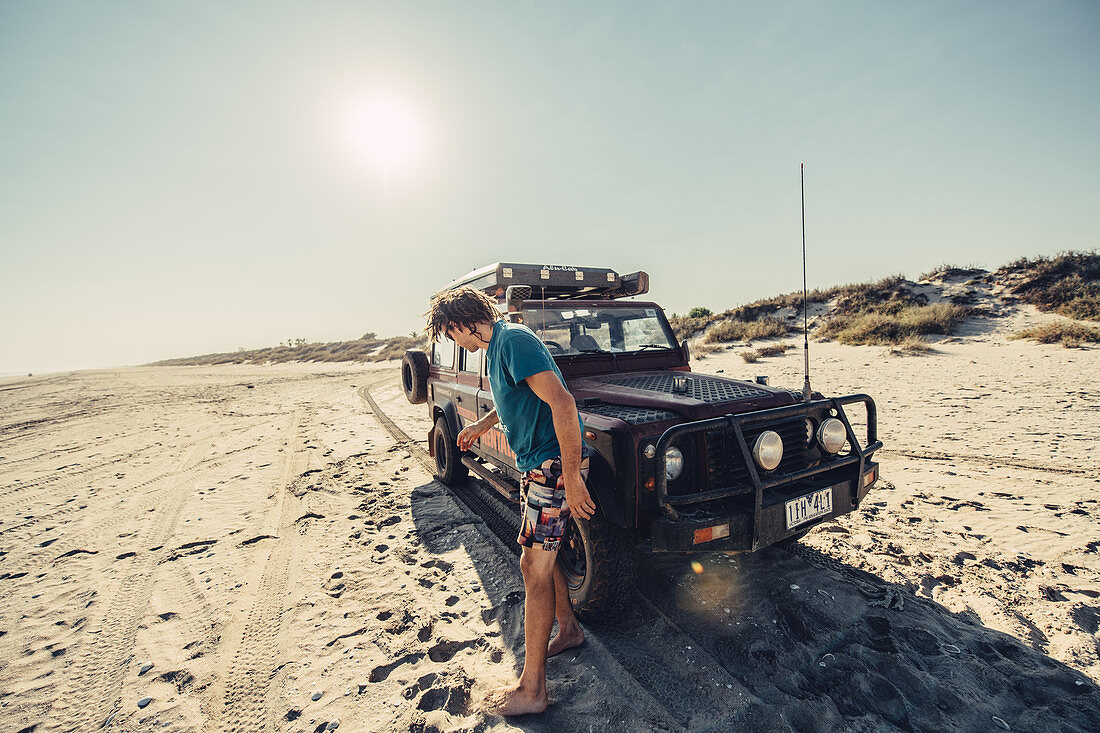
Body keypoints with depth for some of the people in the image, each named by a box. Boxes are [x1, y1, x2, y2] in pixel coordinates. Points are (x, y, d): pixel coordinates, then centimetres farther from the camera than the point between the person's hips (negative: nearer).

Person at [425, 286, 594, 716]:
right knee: (539, 553, 21)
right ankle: (568, 629, 43)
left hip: (553, 465, -10)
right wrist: (482, 426, 37)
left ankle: (531, 691, 13)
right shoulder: (497, 345, 12)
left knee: (534, 567, -2)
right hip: (537, 462, 10)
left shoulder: (513, 341, -19)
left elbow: (562, 403, -29)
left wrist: (572, 478, -29)